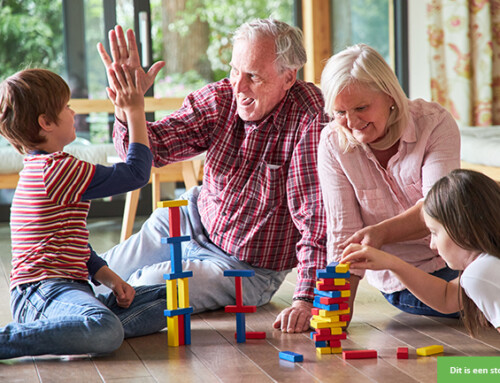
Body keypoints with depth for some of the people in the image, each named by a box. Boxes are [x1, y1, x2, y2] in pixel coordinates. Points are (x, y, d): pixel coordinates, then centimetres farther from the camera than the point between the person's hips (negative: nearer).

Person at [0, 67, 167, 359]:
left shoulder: (39, 169, 22)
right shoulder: (57, 169, -12)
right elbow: (136, 174, -7)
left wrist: (112, 280, 11)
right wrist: (135, 112, 2)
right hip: (44, 291, -11)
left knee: (169, 299, 5)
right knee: (106, 333, -41)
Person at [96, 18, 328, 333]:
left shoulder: (309, 119, -30)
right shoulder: (219, 99, -15)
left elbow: (316, 217, -33)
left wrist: (305, 300, -39)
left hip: (247, 267, -5)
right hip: (193, 220, 5)